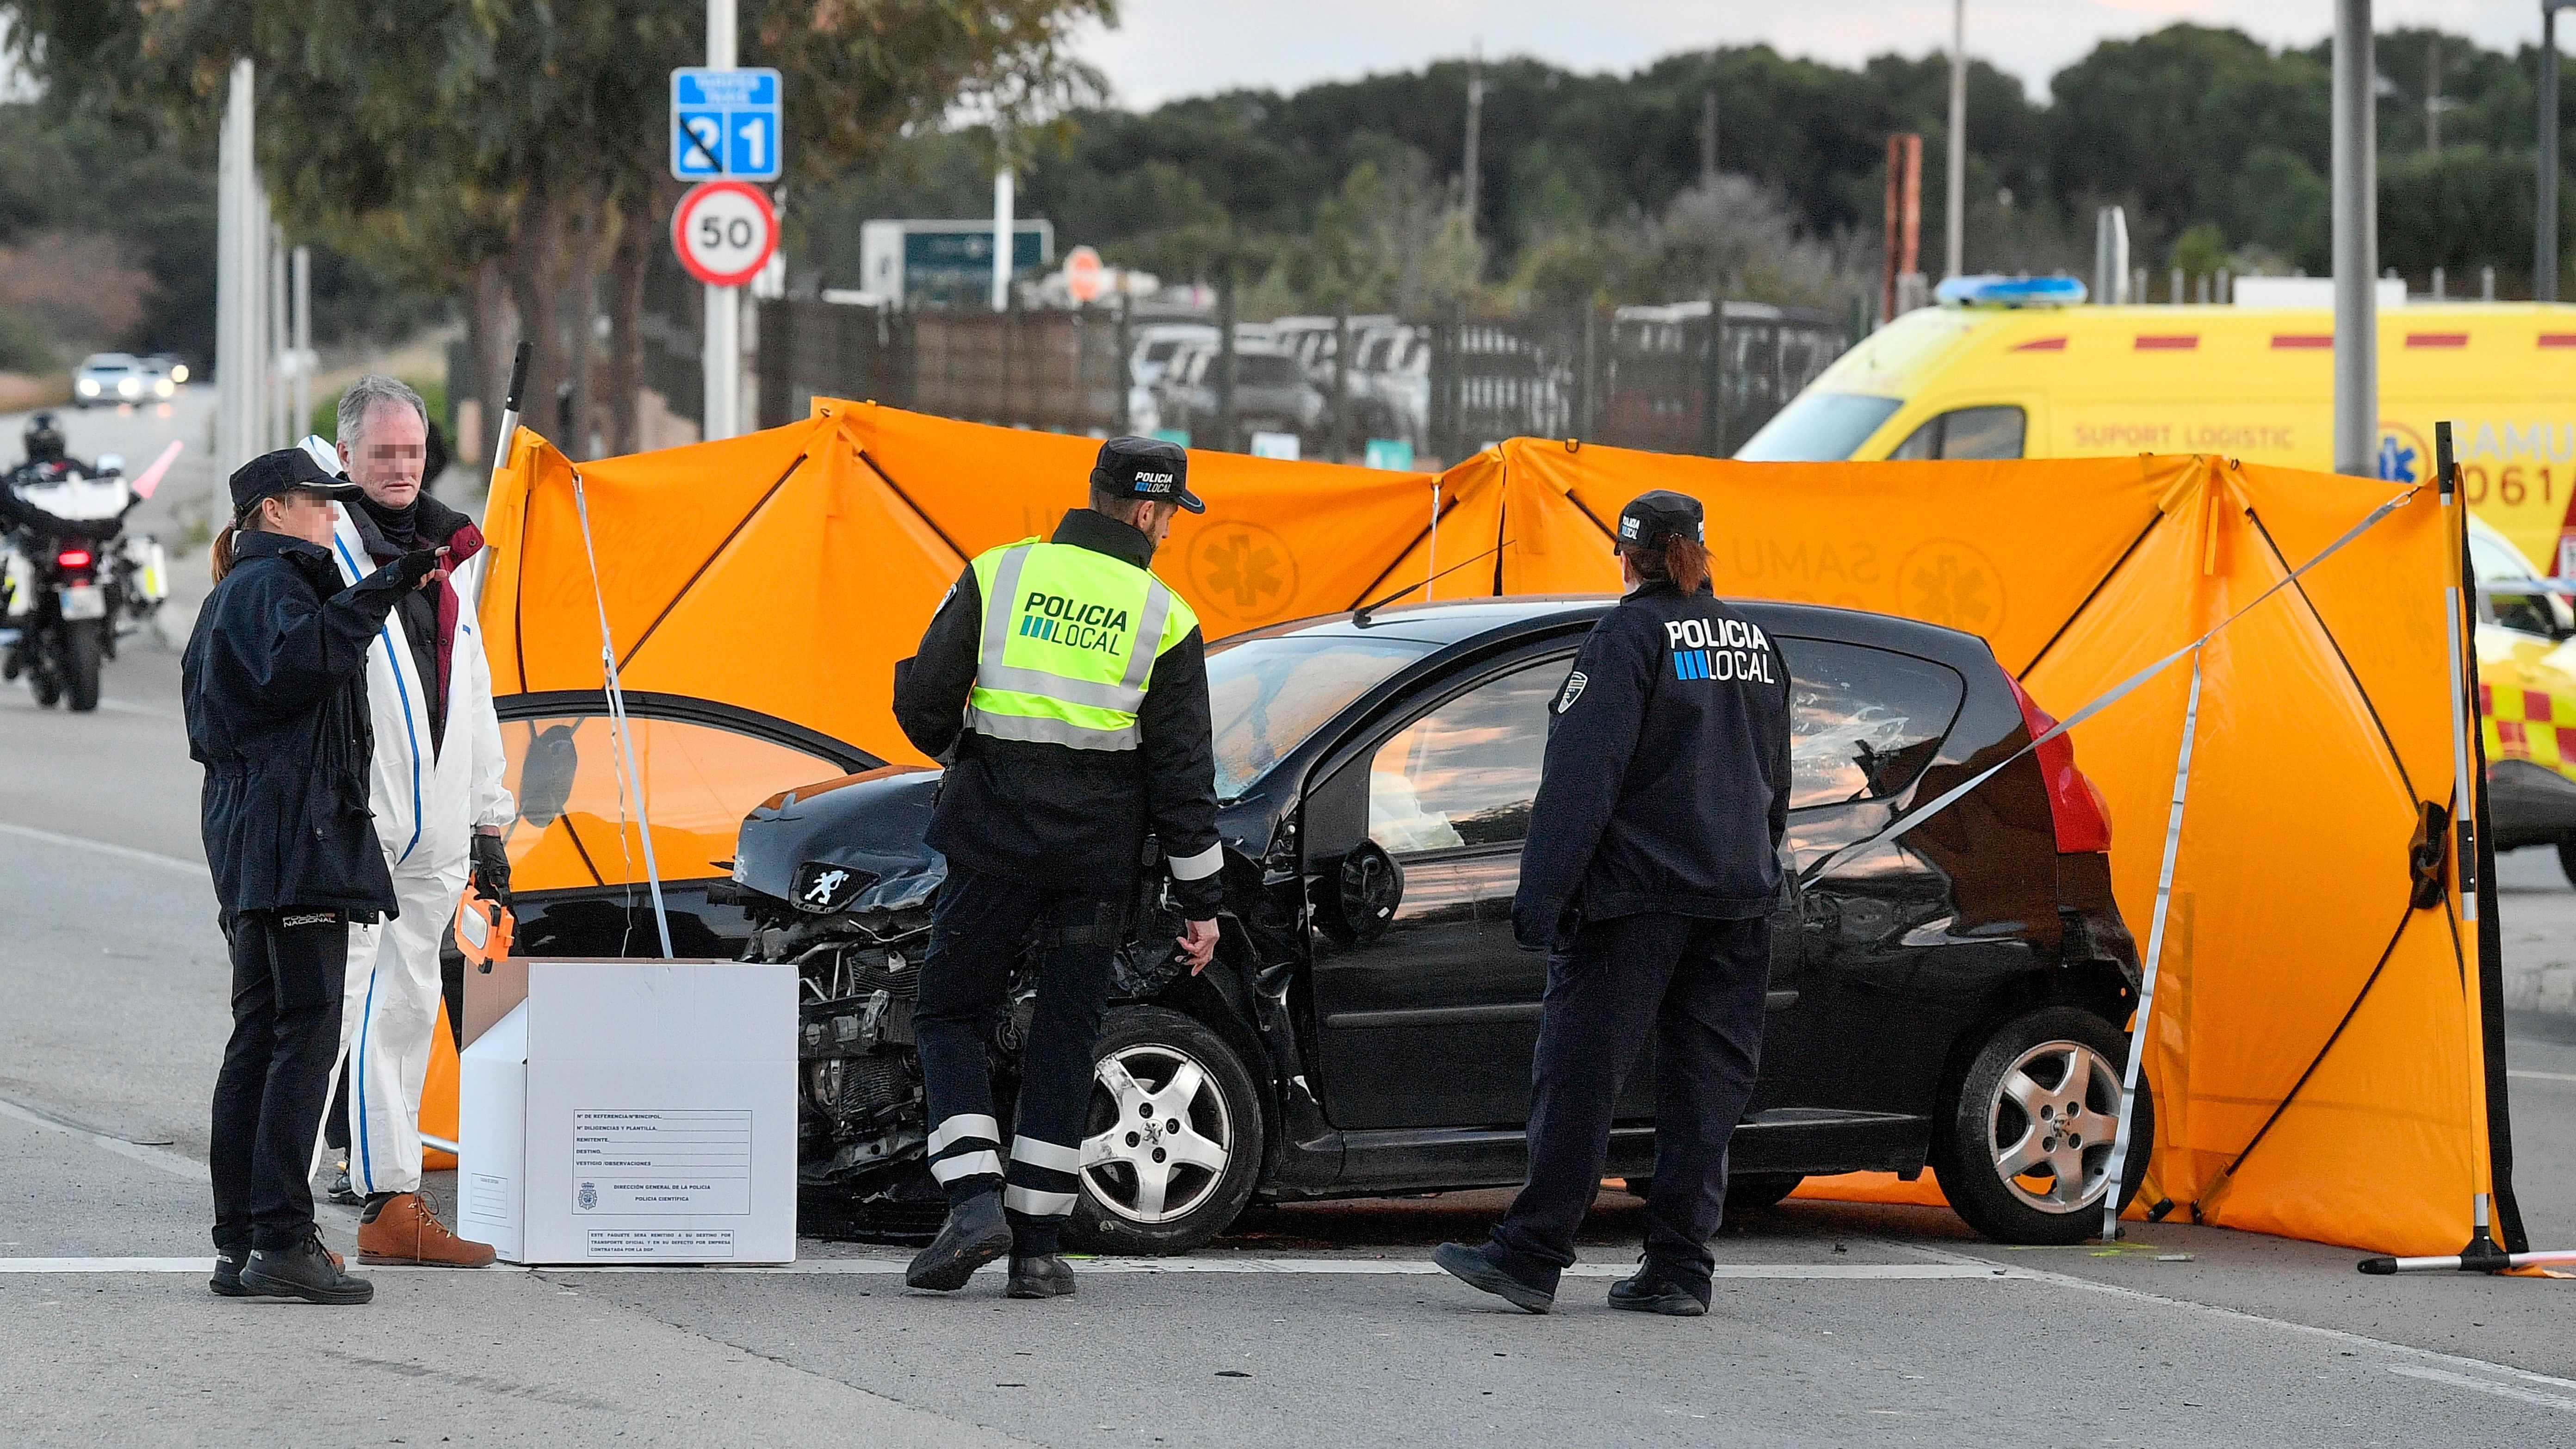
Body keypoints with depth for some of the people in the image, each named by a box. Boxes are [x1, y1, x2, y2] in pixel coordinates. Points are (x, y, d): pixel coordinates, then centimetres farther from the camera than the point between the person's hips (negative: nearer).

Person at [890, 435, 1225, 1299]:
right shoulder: (1164, 619, -1)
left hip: (994, 837, 0)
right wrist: (1199, 902, 4)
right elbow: (1182, 771, -2)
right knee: (1064, 1035, 9)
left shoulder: (1000, 575, -1)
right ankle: (1036, 1247, 7)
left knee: (951, 1016, 10)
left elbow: (922, 700, -3)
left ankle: (976, 1202, -9)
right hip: (1099, 850, 1)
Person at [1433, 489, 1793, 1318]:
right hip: (1739, 897, 6)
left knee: (1579, 1071, -5)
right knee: (1706, 1084, 6)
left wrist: (1541, 895, -14)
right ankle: (1678, 1270, 4)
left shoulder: (1631, 637, -7)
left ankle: (1532, 1256, -7)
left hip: (1638, 890, -6)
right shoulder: (1755, 644, 14)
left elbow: (1582, 778, -13)